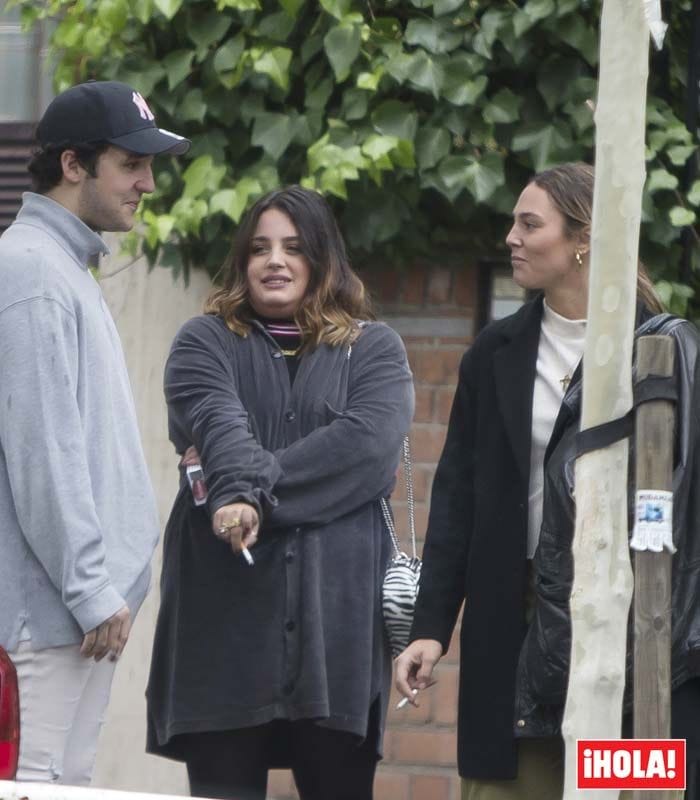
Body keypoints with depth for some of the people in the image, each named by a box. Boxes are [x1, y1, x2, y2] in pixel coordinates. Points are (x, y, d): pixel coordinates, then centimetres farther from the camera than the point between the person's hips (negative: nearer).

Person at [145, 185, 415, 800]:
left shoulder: (374, 349, 12)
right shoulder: (207, 342, 11)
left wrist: (258, 487, -15)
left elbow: (370, 440, -8)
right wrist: (235, 490, -31)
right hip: (224, 612, 0)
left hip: (336, 609, 0)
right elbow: (215, 420, -10)